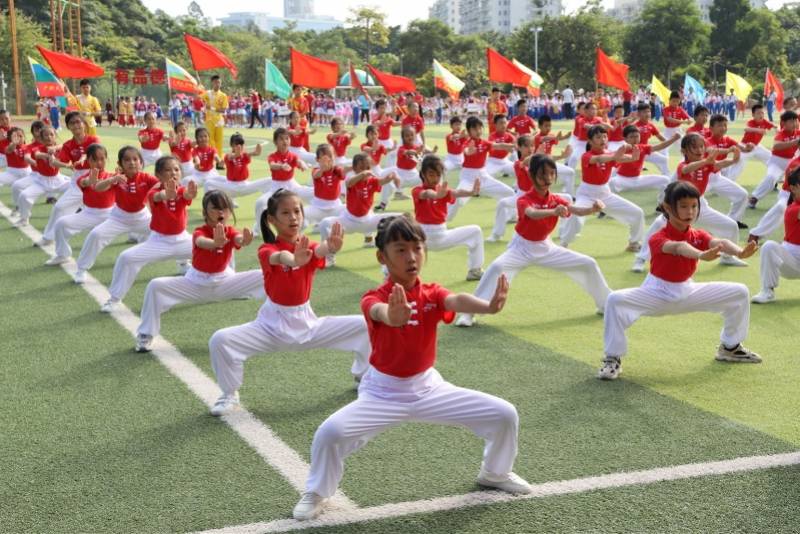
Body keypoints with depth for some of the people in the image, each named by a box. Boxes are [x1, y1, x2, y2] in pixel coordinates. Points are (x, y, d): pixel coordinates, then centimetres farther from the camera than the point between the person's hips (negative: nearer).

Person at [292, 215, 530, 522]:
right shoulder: (374, 298, -17)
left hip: (429, 388, 4)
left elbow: (457, 301, -30)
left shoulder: (432, 294, -6)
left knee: (505, 415, -1)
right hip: (383, 393, -4)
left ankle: (495, 473, 30)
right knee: (330, 432, -27)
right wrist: (393, 317, -71)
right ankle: (316, 494, 3)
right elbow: (380, 311, -44)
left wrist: (488, 306, -55)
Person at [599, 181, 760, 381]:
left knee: (740, 293, 0)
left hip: (687, 292, 5)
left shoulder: (699, 236, -6)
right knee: (615, 300, -33)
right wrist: (701, 255, -67)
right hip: (657, 294, -5)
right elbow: (678, 247, -46)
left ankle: (730, 347, 21)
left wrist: (739, 252, -52)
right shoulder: (658, 239, -22)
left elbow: (719, 243, -29)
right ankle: (613, 359, -17)